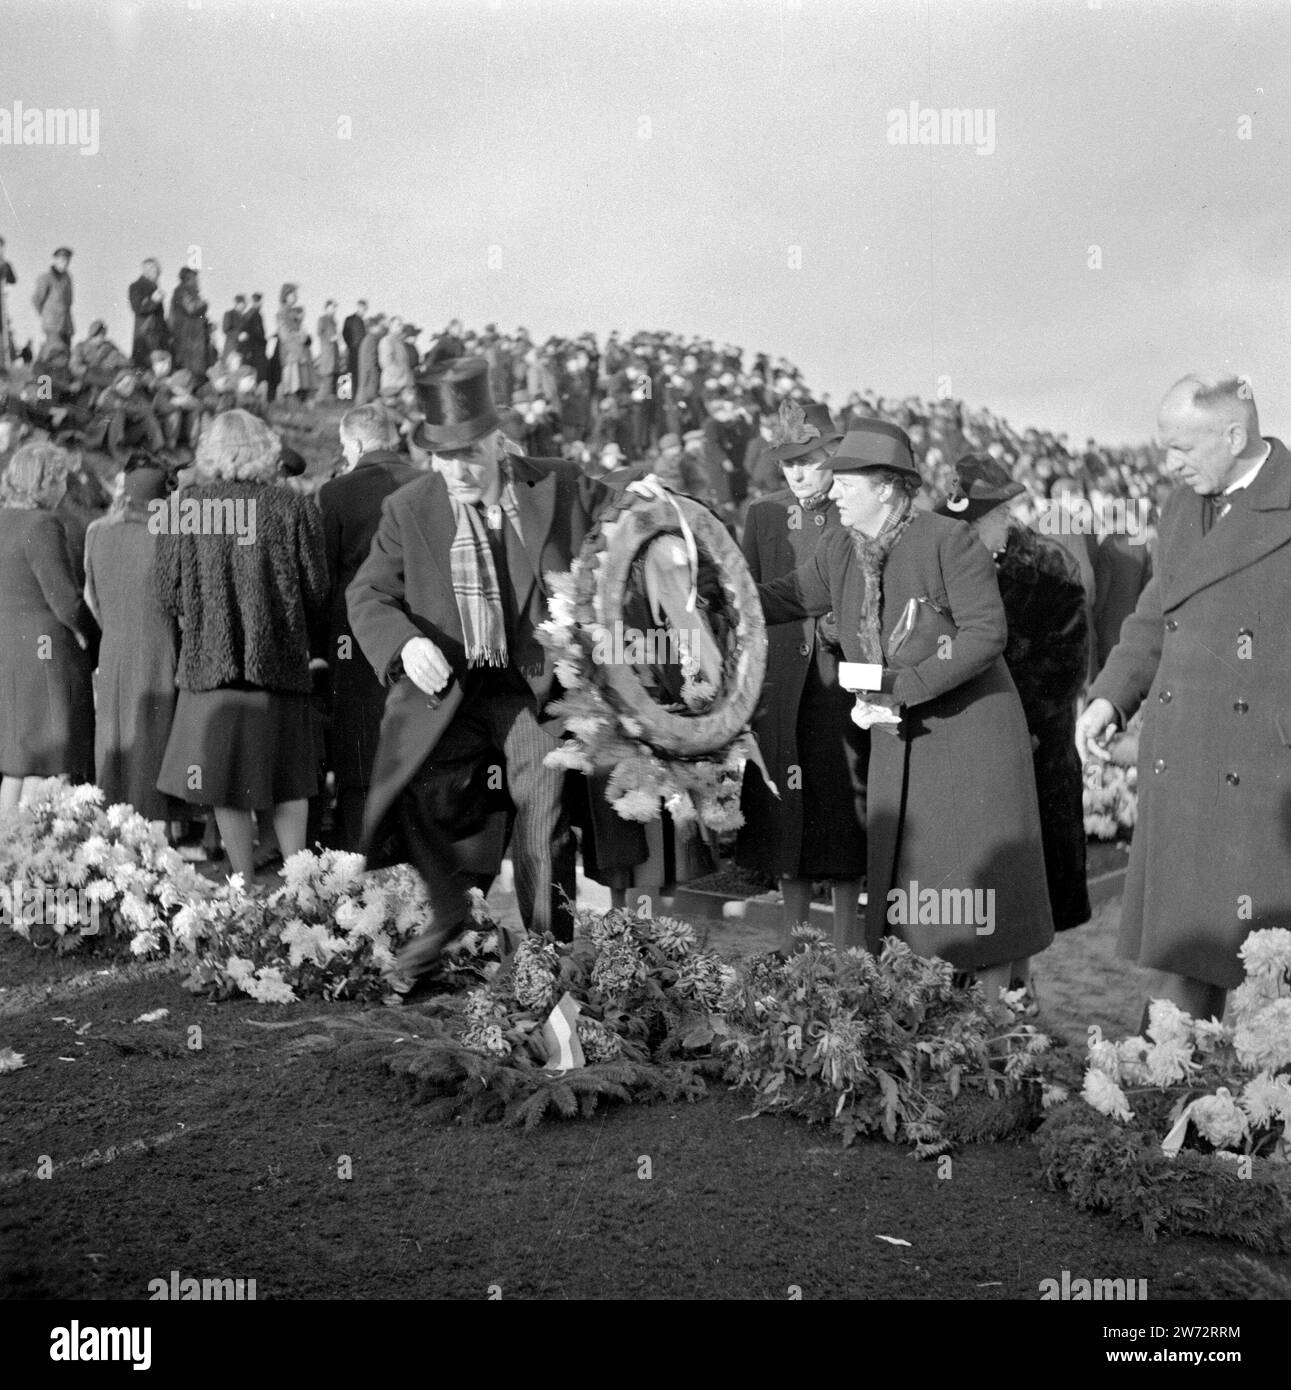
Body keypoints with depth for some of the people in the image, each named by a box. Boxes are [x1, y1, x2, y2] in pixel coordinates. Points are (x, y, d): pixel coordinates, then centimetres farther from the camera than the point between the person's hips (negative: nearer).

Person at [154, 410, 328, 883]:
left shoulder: (185, 506, -3)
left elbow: (167, 592, 1)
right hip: (281, 660, 1)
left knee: (226, 772, 7)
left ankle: (246, 881, 10)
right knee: (288, 776, 13)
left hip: (210, 658, 0)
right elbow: (317, 589, -2)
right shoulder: (293, 508, -4)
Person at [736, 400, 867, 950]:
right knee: (785, 808, 7)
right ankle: (795, 935, 21)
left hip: (845, 679, -2)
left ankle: (843, 942, 14)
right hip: (781, 683, 2)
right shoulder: (763, 515, 9)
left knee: (844, 803, 1)